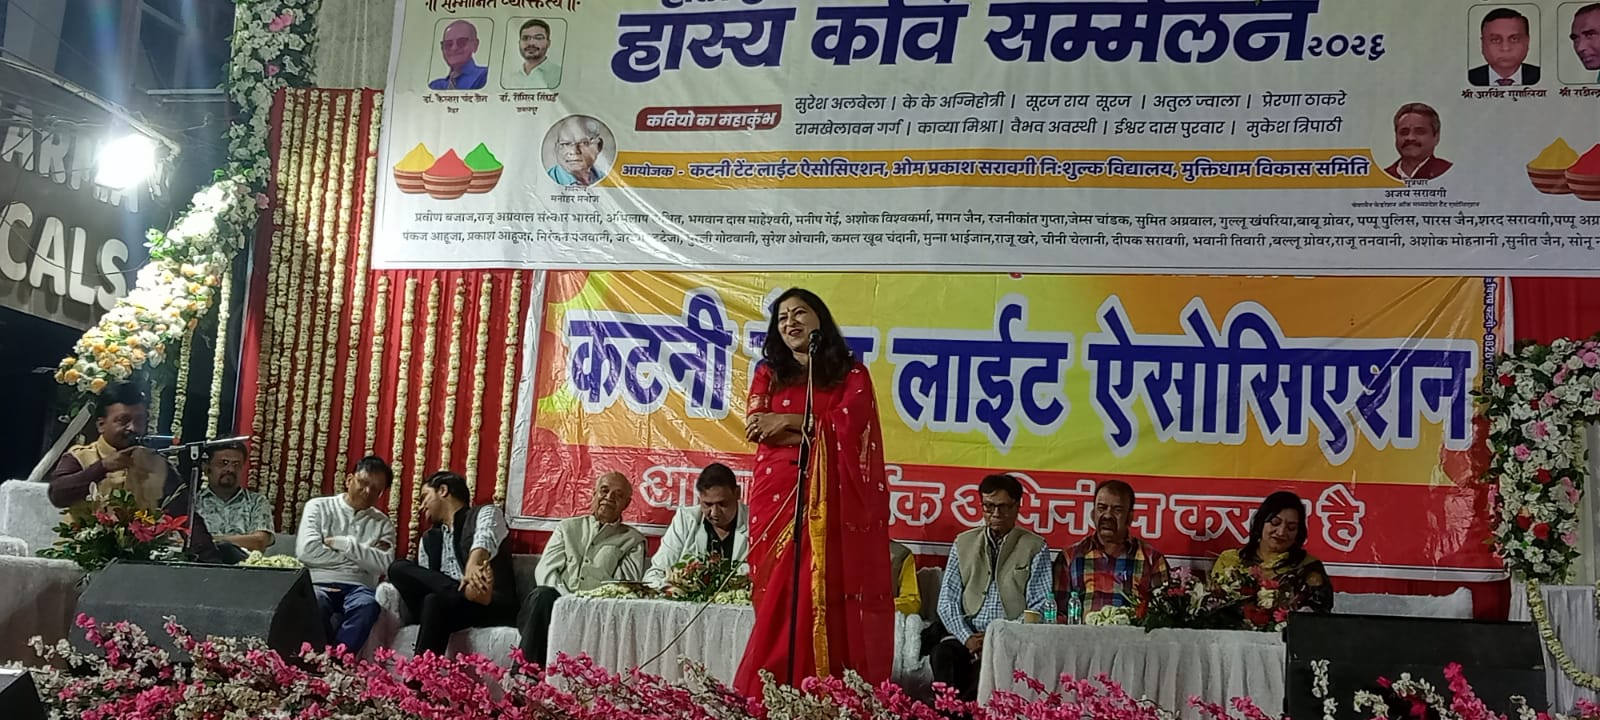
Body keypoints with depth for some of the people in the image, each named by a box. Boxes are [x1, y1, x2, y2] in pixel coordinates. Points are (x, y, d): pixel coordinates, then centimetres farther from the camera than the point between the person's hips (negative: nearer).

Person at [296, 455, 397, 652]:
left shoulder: (383, 523, 18)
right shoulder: (319, 507, 12)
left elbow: (384, 564, 0)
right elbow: (306, 551, -5)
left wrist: (344, 544, -6)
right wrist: (364, 554, -1)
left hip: (357, 588, 1)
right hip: (318, 583, -1)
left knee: (368, 604, -35)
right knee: (312, 601, -38)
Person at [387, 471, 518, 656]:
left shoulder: (485, 513, 9)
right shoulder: (429, 539, 27)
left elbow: (485, 539, -15)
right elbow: (424, 579, 15)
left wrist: (472, 565, -40)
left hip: (494, 605, -6)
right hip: (445, 608, 6)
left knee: (435, 601, -35)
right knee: (398, 568, -15)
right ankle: (469, 592, -33)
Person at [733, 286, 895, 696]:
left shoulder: (851, 374, 10)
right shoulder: (768, 373, 16)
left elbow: (846, 426, -6)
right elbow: (758, 429, 1)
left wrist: (787, 421, -3)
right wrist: (818, 430, -7)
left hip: (830, 501, -1)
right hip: (777, 497, 2)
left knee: (826, 600, -8)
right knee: (778, 603, -4)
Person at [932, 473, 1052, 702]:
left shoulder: (1035, 548, 7)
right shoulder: (963, 543, 16)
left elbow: (1039, 608, 0)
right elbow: (947, 601, 10)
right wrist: (967, 637, -8)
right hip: (968, 638, 3)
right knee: (942, 654, -32)